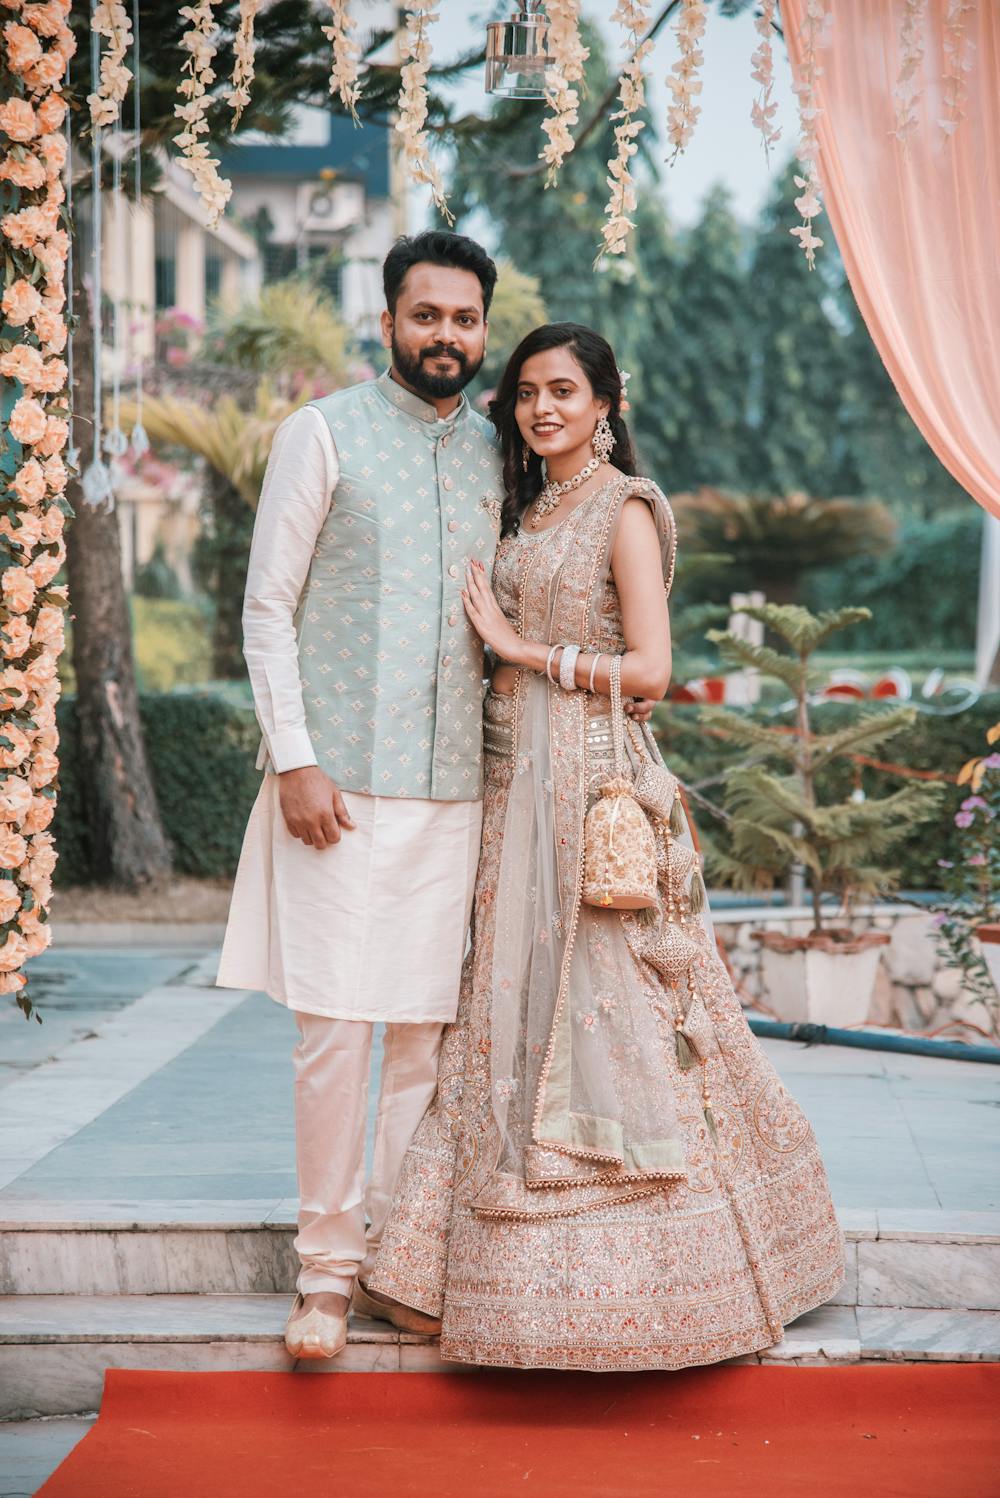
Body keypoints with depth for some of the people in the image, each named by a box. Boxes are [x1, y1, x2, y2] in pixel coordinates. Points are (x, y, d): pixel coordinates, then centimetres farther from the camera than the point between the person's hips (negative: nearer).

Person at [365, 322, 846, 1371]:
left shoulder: (624, 510, -7)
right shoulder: (530, 511, 17)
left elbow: (649, 669, -15)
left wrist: (521, 648, -12)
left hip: (592, 786, -8)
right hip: (518, 783, 8)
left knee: (601, 1014, -6)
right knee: (519, 1011, 8)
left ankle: (645, 1270, 5)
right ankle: (542, 1269, 16)